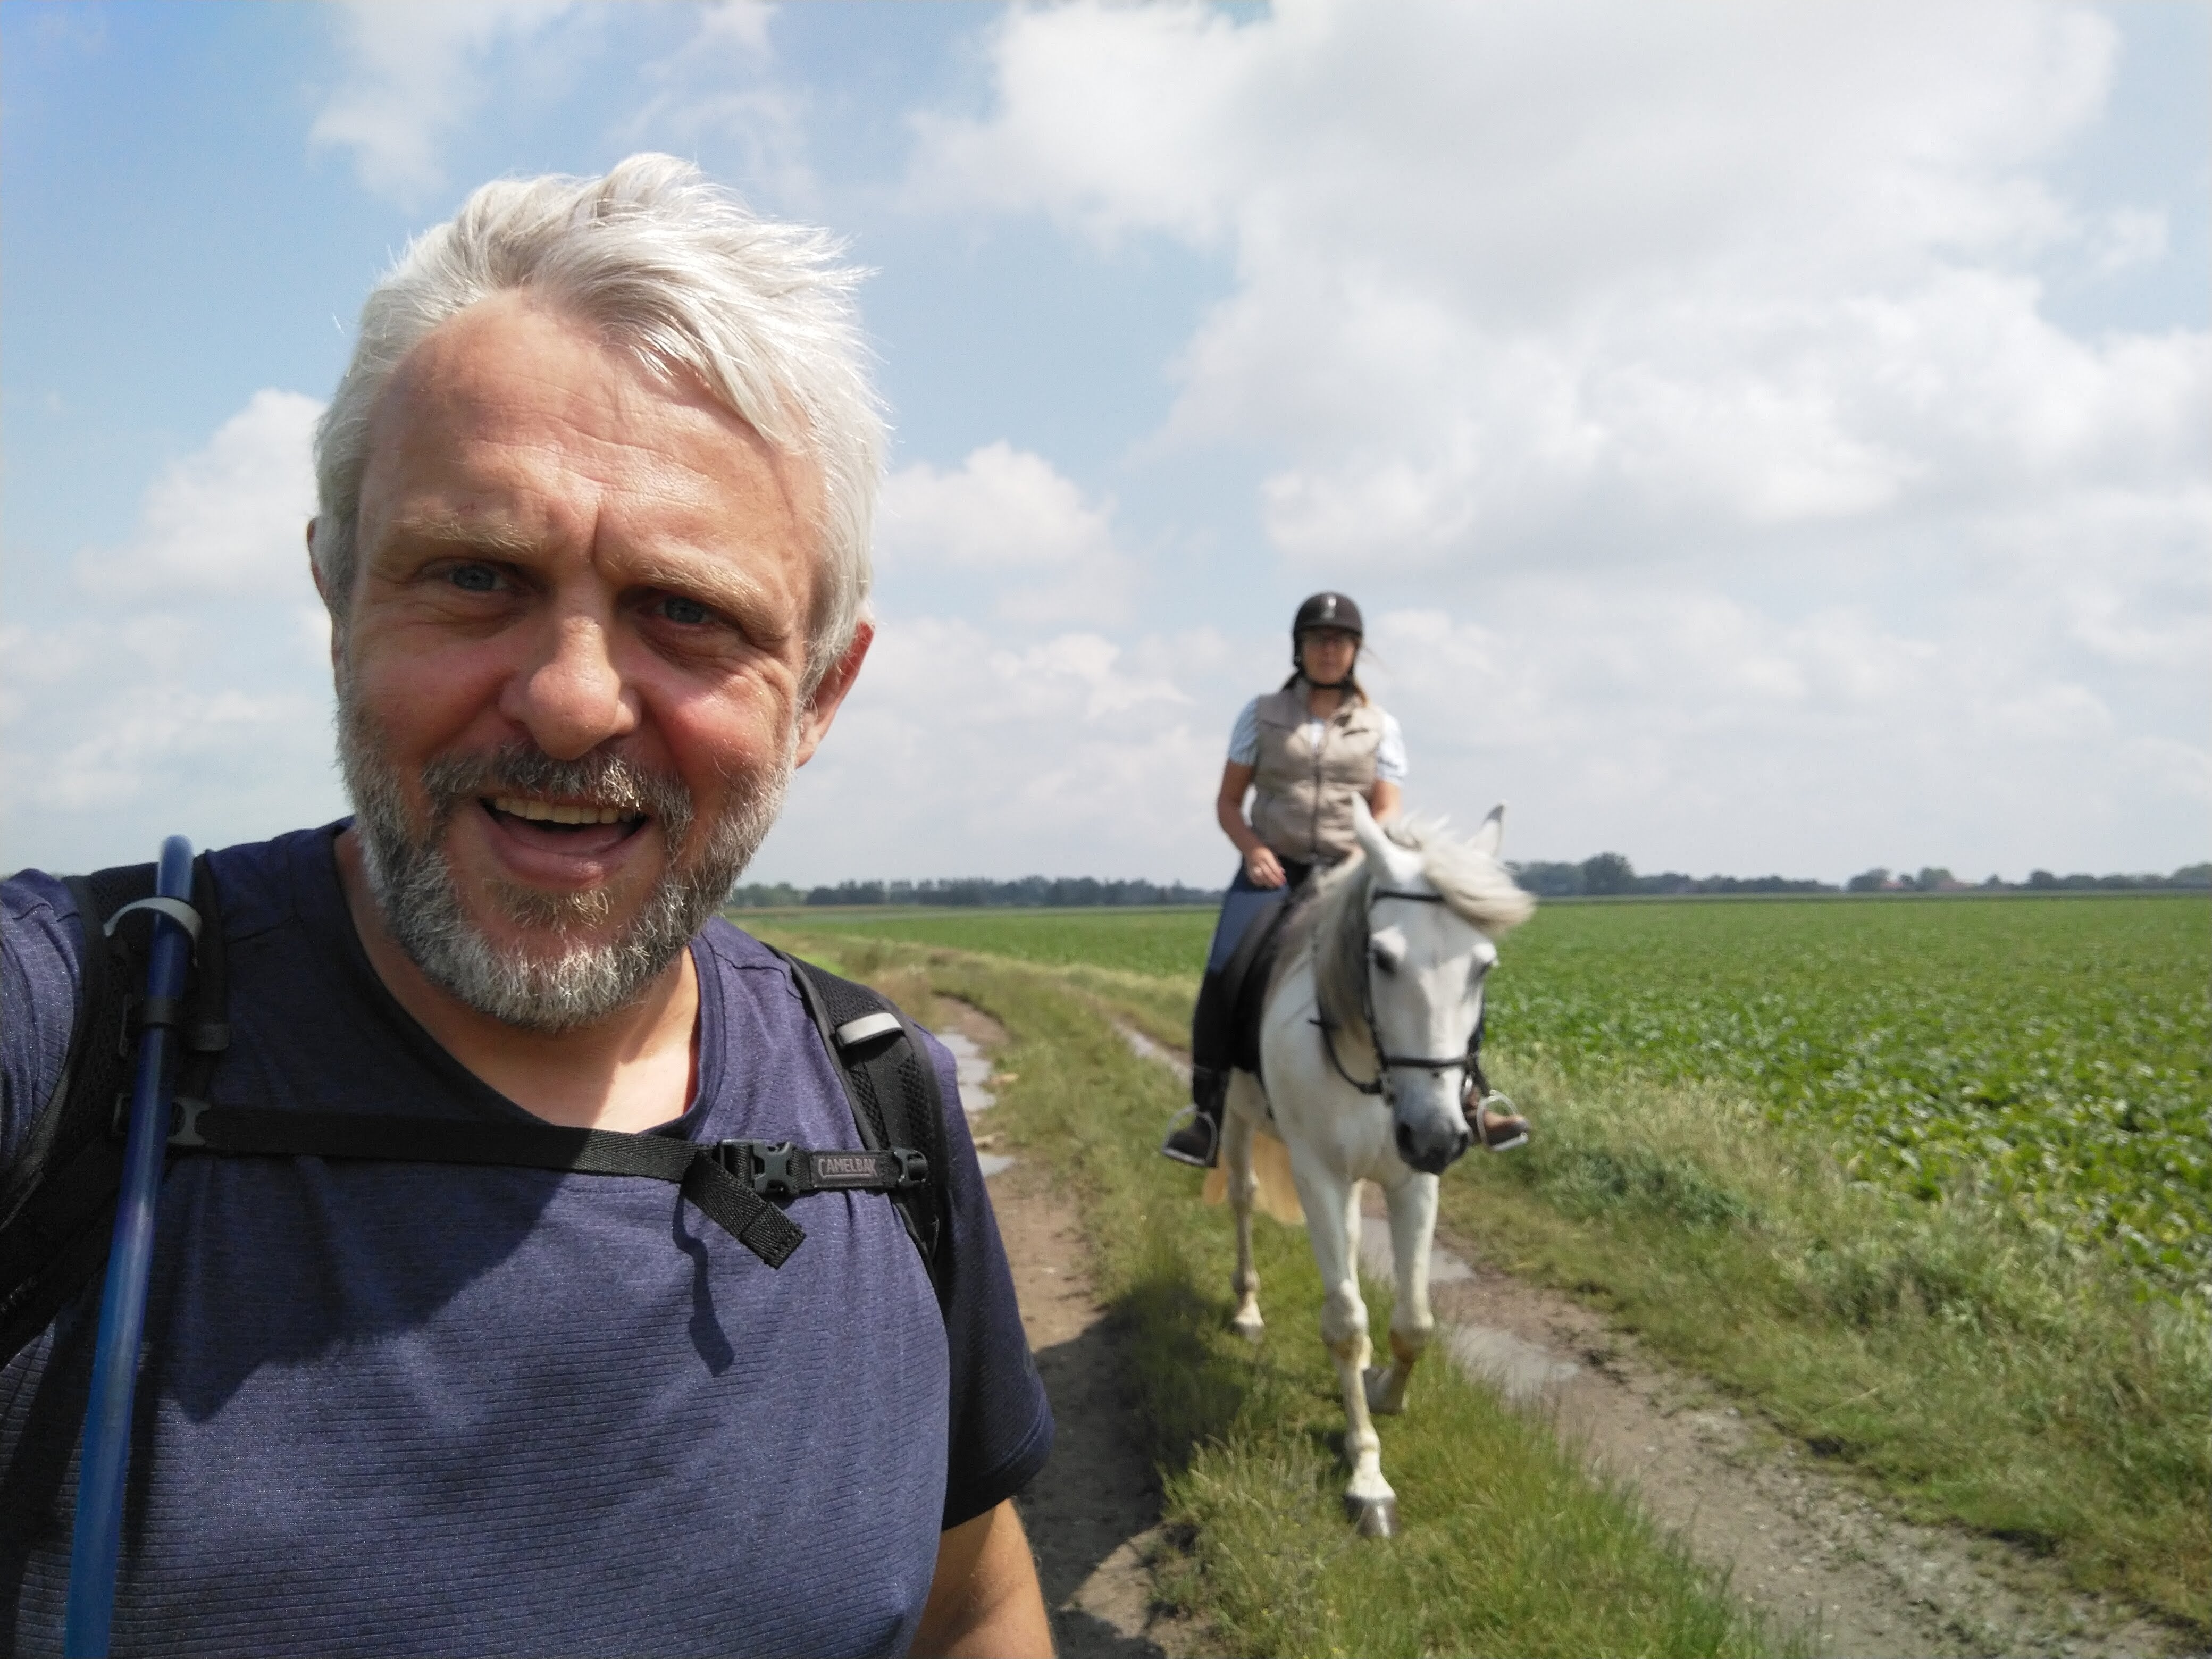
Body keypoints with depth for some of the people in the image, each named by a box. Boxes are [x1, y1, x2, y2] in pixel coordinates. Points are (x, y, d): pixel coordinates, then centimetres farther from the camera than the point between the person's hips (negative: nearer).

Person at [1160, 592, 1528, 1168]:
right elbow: (1227, 801, 8)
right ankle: (1206, 1114, -13)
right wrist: (1252, 848, -11)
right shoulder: (1262, 714, 7)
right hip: (1272, 873, -1)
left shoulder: (1380, 726, 9)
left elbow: (1386, 813, 3)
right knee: (1222, 975, -24)